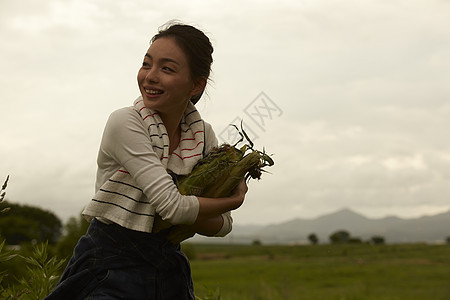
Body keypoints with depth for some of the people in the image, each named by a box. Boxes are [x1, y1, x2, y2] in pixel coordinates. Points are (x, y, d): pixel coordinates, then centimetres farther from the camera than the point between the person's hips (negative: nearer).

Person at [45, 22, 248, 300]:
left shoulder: (204, 134, -1)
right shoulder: (125, 123, -17)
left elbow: (223, 224, 1)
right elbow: (172, 205, -23)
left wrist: (178, 219, -19)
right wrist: (236, 198, -9)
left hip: (168, 270, 5)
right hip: (111, 266, -5)